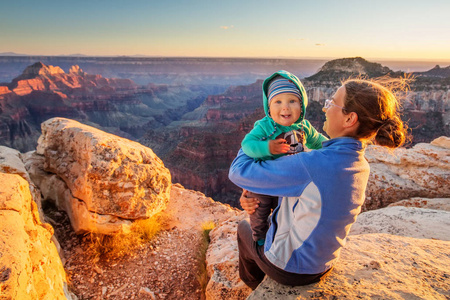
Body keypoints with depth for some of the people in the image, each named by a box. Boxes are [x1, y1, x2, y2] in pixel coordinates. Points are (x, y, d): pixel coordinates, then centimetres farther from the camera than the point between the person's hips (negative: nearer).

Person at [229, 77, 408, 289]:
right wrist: (254, 193, -9)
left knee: (244, 227, 26)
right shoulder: (361, 166, -10)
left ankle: (253, 281, 54)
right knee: (271, 220, 33)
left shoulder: (313, 164, -38)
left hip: (289, 269, -6)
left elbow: (239, 172, -28)